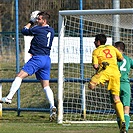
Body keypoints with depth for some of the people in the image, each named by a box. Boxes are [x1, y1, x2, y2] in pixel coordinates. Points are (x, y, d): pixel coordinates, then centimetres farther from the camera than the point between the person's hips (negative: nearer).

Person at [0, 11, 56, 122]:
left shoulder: (38, 29, -9)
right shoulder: (51, 31, 13)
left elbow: (24, 31, 6)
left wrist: (31, 22, 20)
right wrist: (34, 23, 24)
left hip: (38, 57, -8)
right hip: (47, 59, 8)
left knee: (20, 76, -10)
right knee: (46, 86, 7)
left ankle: (9, 97, -22)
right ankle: (52, 106, -9)